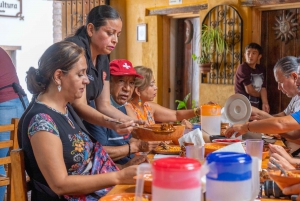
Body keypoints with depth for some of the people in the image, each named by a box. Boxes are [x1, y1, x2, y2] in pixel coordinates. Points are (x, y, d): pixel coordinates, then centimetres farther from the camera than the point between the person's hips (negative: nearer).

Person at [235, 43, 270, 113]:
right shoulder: (242, 68, -13)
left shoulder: (261, 69, 7)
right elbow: (249, 90, -16)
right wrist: (261, 95, 1)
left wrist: (265, 103, -17)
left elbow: (263, 88, -1)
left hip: (257, 106, 6)